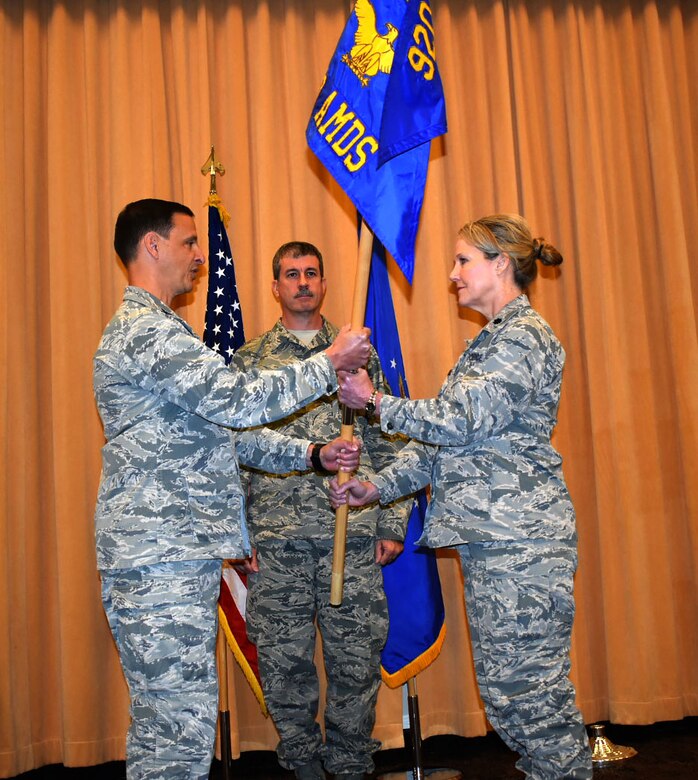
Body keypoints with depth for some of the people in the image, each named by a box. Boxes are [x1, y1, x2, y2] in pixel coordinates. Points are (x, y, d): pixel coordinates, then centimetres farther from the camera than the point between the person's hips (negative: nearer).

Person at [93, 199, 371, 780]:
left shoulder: (160, 331, 24)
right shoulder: (144, 328, -11)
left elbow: (225, 430, 22)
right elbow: (239, 401, -19)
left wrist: (313, 453, 11)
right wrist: (330, 363, -7)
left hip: (179, 557, 11)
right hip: (162, 560, -11)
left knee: (162, 725, 14)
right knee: (182, 726, -8)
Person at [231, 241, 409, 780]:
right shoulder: (249, 361, 8)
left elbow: (388, 444, 9)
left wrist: (392, 525, 4)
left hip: (353, 533, 0)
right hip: (276, 537, 0)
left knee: (357, 656, 6)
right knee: (284, 659, 6)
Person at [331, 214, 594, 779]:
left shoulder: (525, 336, -8)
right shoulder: (491, 341, 22)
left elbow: (461, 420, -17)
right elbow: (444, 438, 19)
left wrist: (377, 402, -8)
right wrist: (379, 487, 11)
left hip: (519, 540, -10)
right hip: (489, 540, 10)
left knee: (527, 687, -6)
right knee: (504, 688, 13)